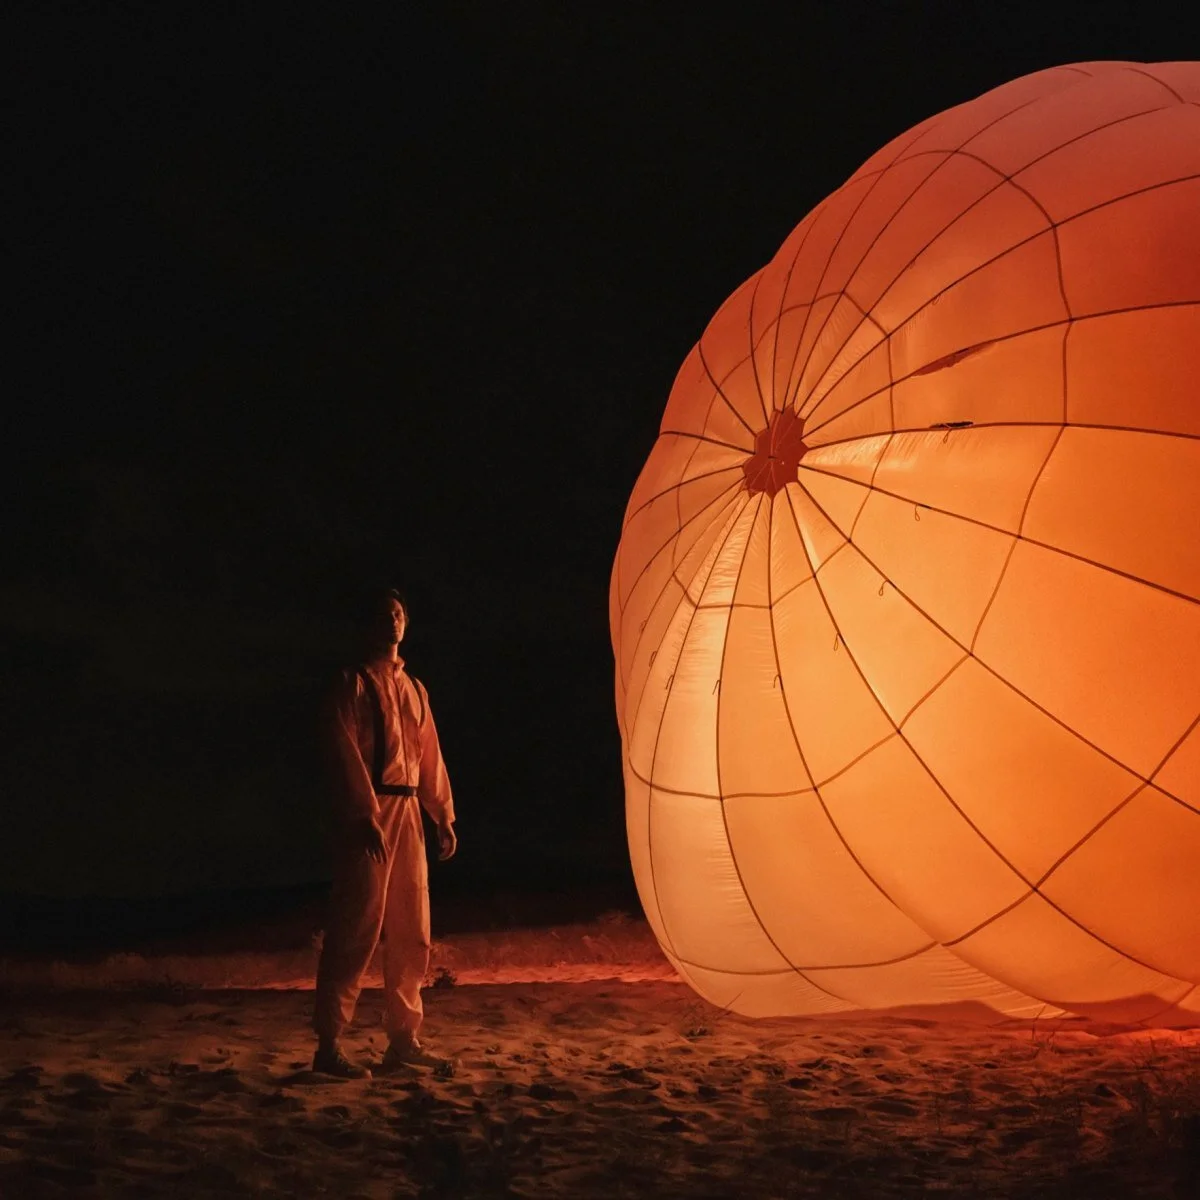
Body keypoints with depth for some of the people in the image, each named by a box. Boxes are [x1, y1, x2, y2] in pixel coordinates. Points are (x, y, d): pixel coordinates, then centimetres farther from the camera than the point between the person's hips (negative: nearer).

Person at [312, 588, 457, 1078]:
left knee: (412, 932, 9)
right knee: (357, 928, -8)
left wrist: (444, 817, 12)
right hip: (367, 815, -7)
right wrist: (366, 816, -19)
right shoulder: (354, 682, -2)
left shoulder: (414, 688, 18)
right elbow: (344, 749, -11)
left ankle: (404, 1038, 18)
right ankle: (328, 1045, -1)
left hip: (408, 812, 7)